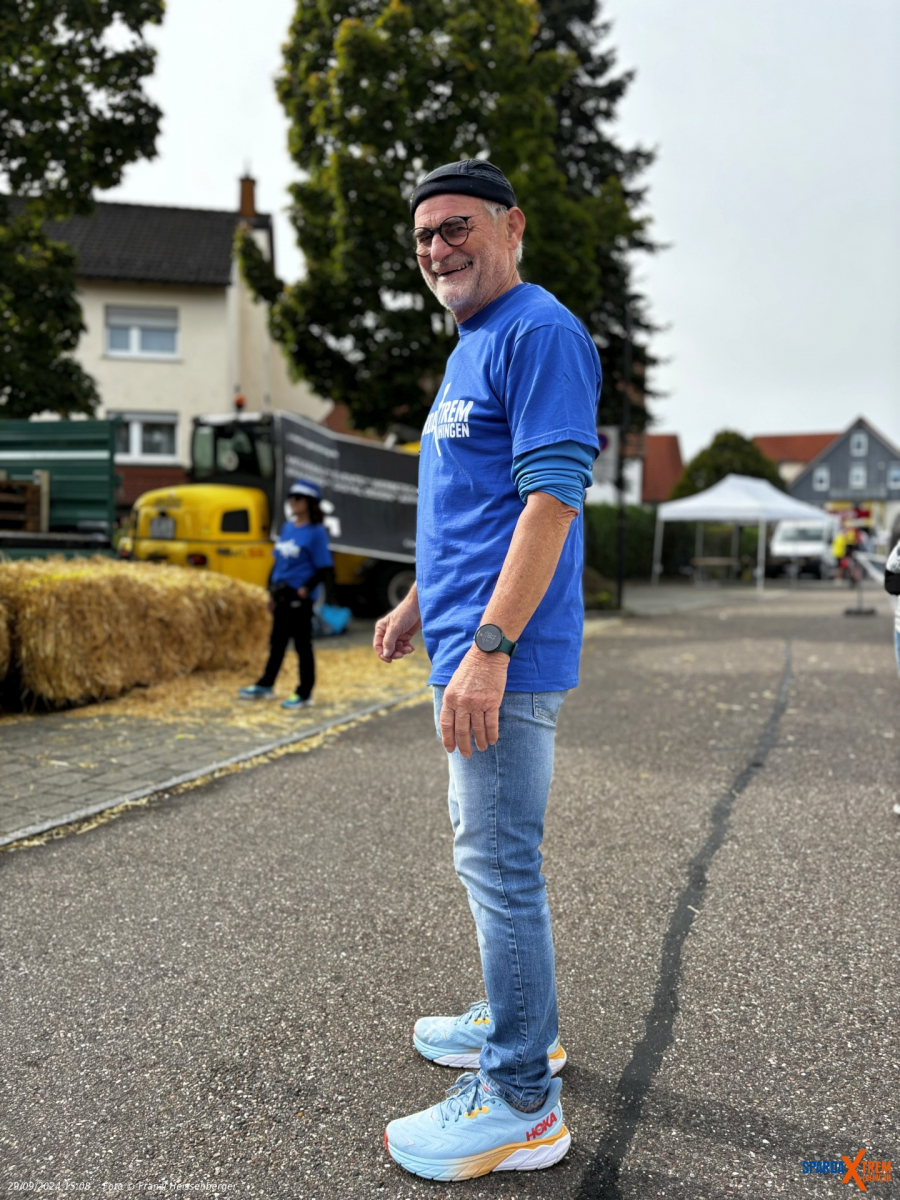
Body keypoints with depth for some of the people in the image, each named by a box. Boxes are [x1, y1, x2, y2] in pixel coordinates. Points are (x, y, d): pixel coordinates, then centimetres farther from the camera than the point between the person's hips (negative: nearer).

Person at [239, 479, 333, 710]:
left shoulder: (316, 532, -11)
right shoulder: (287, 527, 10)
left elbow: (323, 567, -13)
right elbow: (278, 560, 16)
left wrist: (306, 589, -20)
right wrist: (271, 590, 13)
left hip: (299, 598, -7)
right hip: (281, 595, 7)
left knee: (302, 645, 2)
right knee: (277, 641, 18)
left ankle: (304, 694, 13)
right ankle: (265, 686, 30)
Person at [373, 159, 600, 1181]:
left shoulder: (540, 333, -11)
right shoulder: (471, 347, 20)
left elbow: (550, 499, -21)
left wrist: (489, 645, -26)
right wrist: (418, 602, 25)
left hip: (505, 653, -11)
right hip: (468, 643, 11)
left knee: (499, 863, -4)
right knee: (487, 851, 19)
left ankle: (520, 1102, 9)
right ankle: (520, 1024, 36)